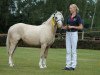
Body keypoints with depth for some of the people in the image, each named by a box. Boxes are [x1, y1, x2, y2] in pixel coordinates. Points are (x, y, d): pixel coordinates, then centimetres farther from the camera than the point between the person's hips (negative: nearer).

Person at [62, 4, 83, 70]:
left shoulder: (78, 17, -7)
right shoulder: (69, 17, 12)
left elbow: (81, 27, -10)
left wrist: (72, 26, -16)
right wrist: (63, 27, -4)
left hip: (74, 34, -7)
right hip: (68, 33, 7)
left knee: (73, 50, -3)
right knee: (68, 51, 6)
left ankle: (73, 66, 2)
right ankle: (68, 65, 10)